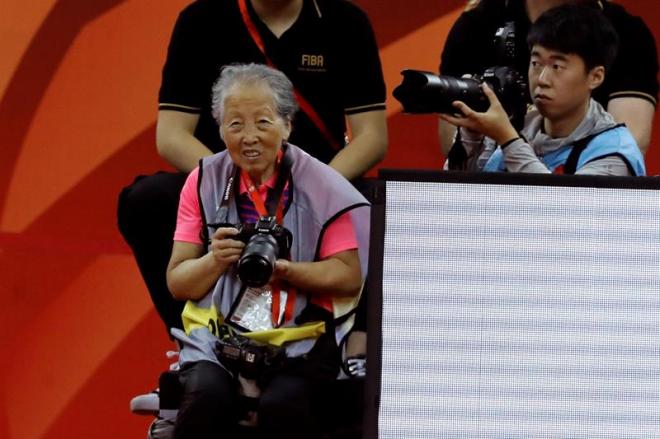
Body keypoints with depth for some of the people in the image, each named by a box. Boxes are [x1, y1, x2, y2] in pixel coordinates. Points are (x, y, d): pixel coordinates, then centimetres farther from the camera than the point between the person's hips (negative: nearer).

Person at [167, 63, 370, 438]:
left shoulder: (320, 186, 0)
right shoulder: (204, 182, 7)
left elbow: (350, 277, -4)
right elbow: (177, 283, 7)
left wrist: (283, 269, -19)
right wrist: (216, 261, -14)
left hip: (299, 337, -1)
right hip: (217, 334, 2)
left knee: (282, 405, -33)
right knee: (207, 395, -31)